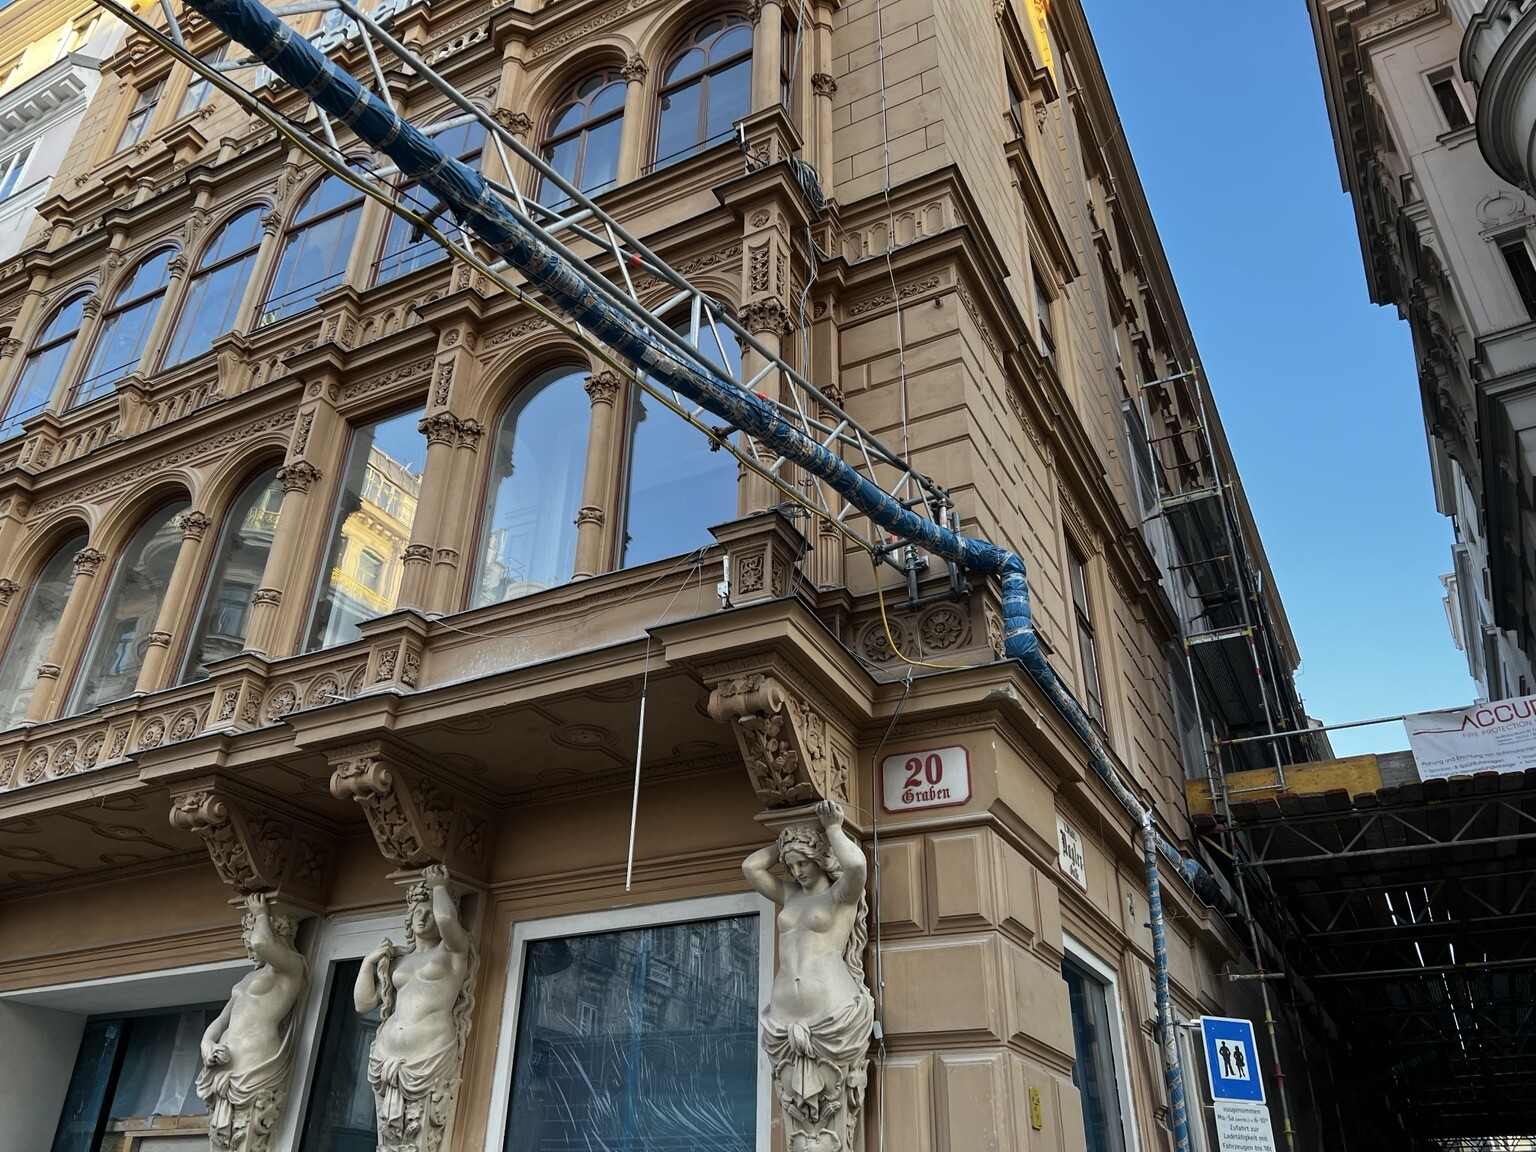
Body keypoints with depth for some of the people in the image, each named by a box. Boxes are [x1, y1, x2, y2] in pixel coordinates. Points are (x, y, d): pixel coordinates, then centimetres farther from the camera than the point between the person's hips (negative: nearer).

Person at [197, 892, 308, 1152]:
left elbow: (262, 943, -21)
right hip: (226, 1067, 8)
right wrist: (207, 1045, -1)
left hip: (255, 1065, -8)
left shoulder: (291, 964, 1)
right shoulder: (249, 977, 26)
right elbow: (221, 1020, 22)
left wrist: (262, 915, -1)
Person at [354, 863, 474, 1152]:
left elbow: (447, 918, -19)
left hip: (431, 1056, -5)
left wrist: (438, 886, -2)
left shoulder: (453, 949, 4)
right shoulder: (395, 959, 18)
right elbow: (363, 1003, 18)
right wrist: (369, 961, 8)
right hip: (387, 1056, 5)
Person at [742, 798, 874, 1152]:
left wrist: (833, 828, -4)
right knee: (799, 1110, 3)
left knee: (829, 1106, -3)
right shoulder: (790, 896, 20)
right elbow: (750, 867, 15)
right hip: (785, 1013, 6)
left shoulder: (842, 895, 3)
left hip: (833, 1010, -6)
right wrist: (788, 840, 15)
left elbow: (855, 864, -19)